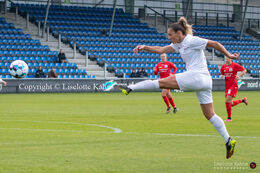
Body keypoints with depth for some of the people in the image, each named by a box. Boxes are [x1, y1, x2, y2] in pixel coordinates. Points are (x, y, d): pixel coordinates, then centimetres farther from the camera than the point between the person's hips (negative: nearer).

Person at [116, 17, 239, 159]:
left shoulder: (192, 41, -7)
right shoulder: (179, 44, 20)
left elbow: (215, 44, -4)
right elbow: (161, 50, 18)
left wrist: (228, 55, 2)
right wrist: (144, 47, 6)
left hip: (196, 77, -10)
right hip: (205, 81, 10)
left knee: (162, 82, -6)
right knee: (209, 115, 8)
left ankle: (130, 88, -4)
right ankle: (228, 141, 3)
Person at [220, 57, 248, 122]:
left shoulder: (235, 65, -7)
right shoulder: (223, 66, 9)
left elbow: (244, 70, -1)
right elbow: (222, 74, 21)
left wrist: (239, 75, -16)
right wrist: (222, 76, -3)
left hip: (233, 85, -6)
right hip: (227, 86, 6)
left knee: (227, 101, -16)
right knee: (231, 104, 7)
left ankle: (229, 118, -5)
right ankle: (243, 100, 34)